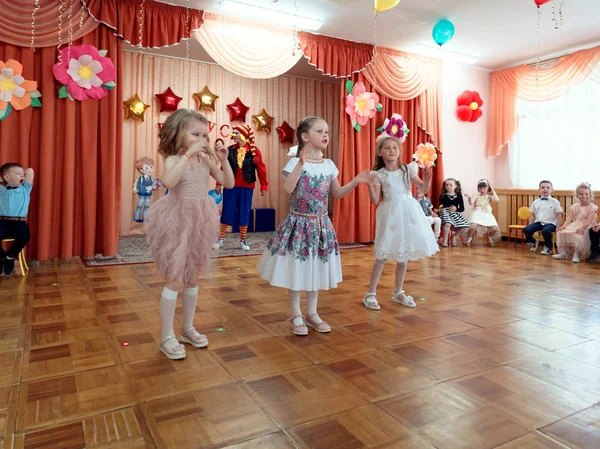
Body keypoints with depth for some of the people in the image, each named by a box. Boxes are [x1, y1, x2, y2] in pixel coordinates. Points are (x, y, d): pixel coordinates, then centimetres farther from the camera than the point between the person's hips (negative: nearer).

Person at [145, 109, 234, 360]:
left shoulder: (206, 160, 4)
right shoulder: (173, 160, -10)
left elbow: (229, 184, 4)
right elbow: (168, 182, -32)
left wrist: (224, 160, -8)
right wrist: (188, 154, -31)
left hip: (199, 223, 5)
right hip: (178, 223, -5)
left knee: (193, 279, 14)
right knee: (174, 280, -1)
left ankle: (187, 329, 29)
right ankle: (167, 337, 12)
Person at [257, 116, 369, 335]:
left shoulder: (329, 165, 5)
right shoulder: (295, 162, -11)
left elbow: (337, 193, 12)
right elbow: (288, 189, -27)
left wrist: (355, 182, -1)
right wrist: (301, 163, -33)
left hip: (321, 224, 5)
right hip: (299, 223, -5)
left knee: (316, 270, 13)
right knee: (296, 271, 5)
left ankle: (312, 313, 29)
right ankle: (296, 316, 21)